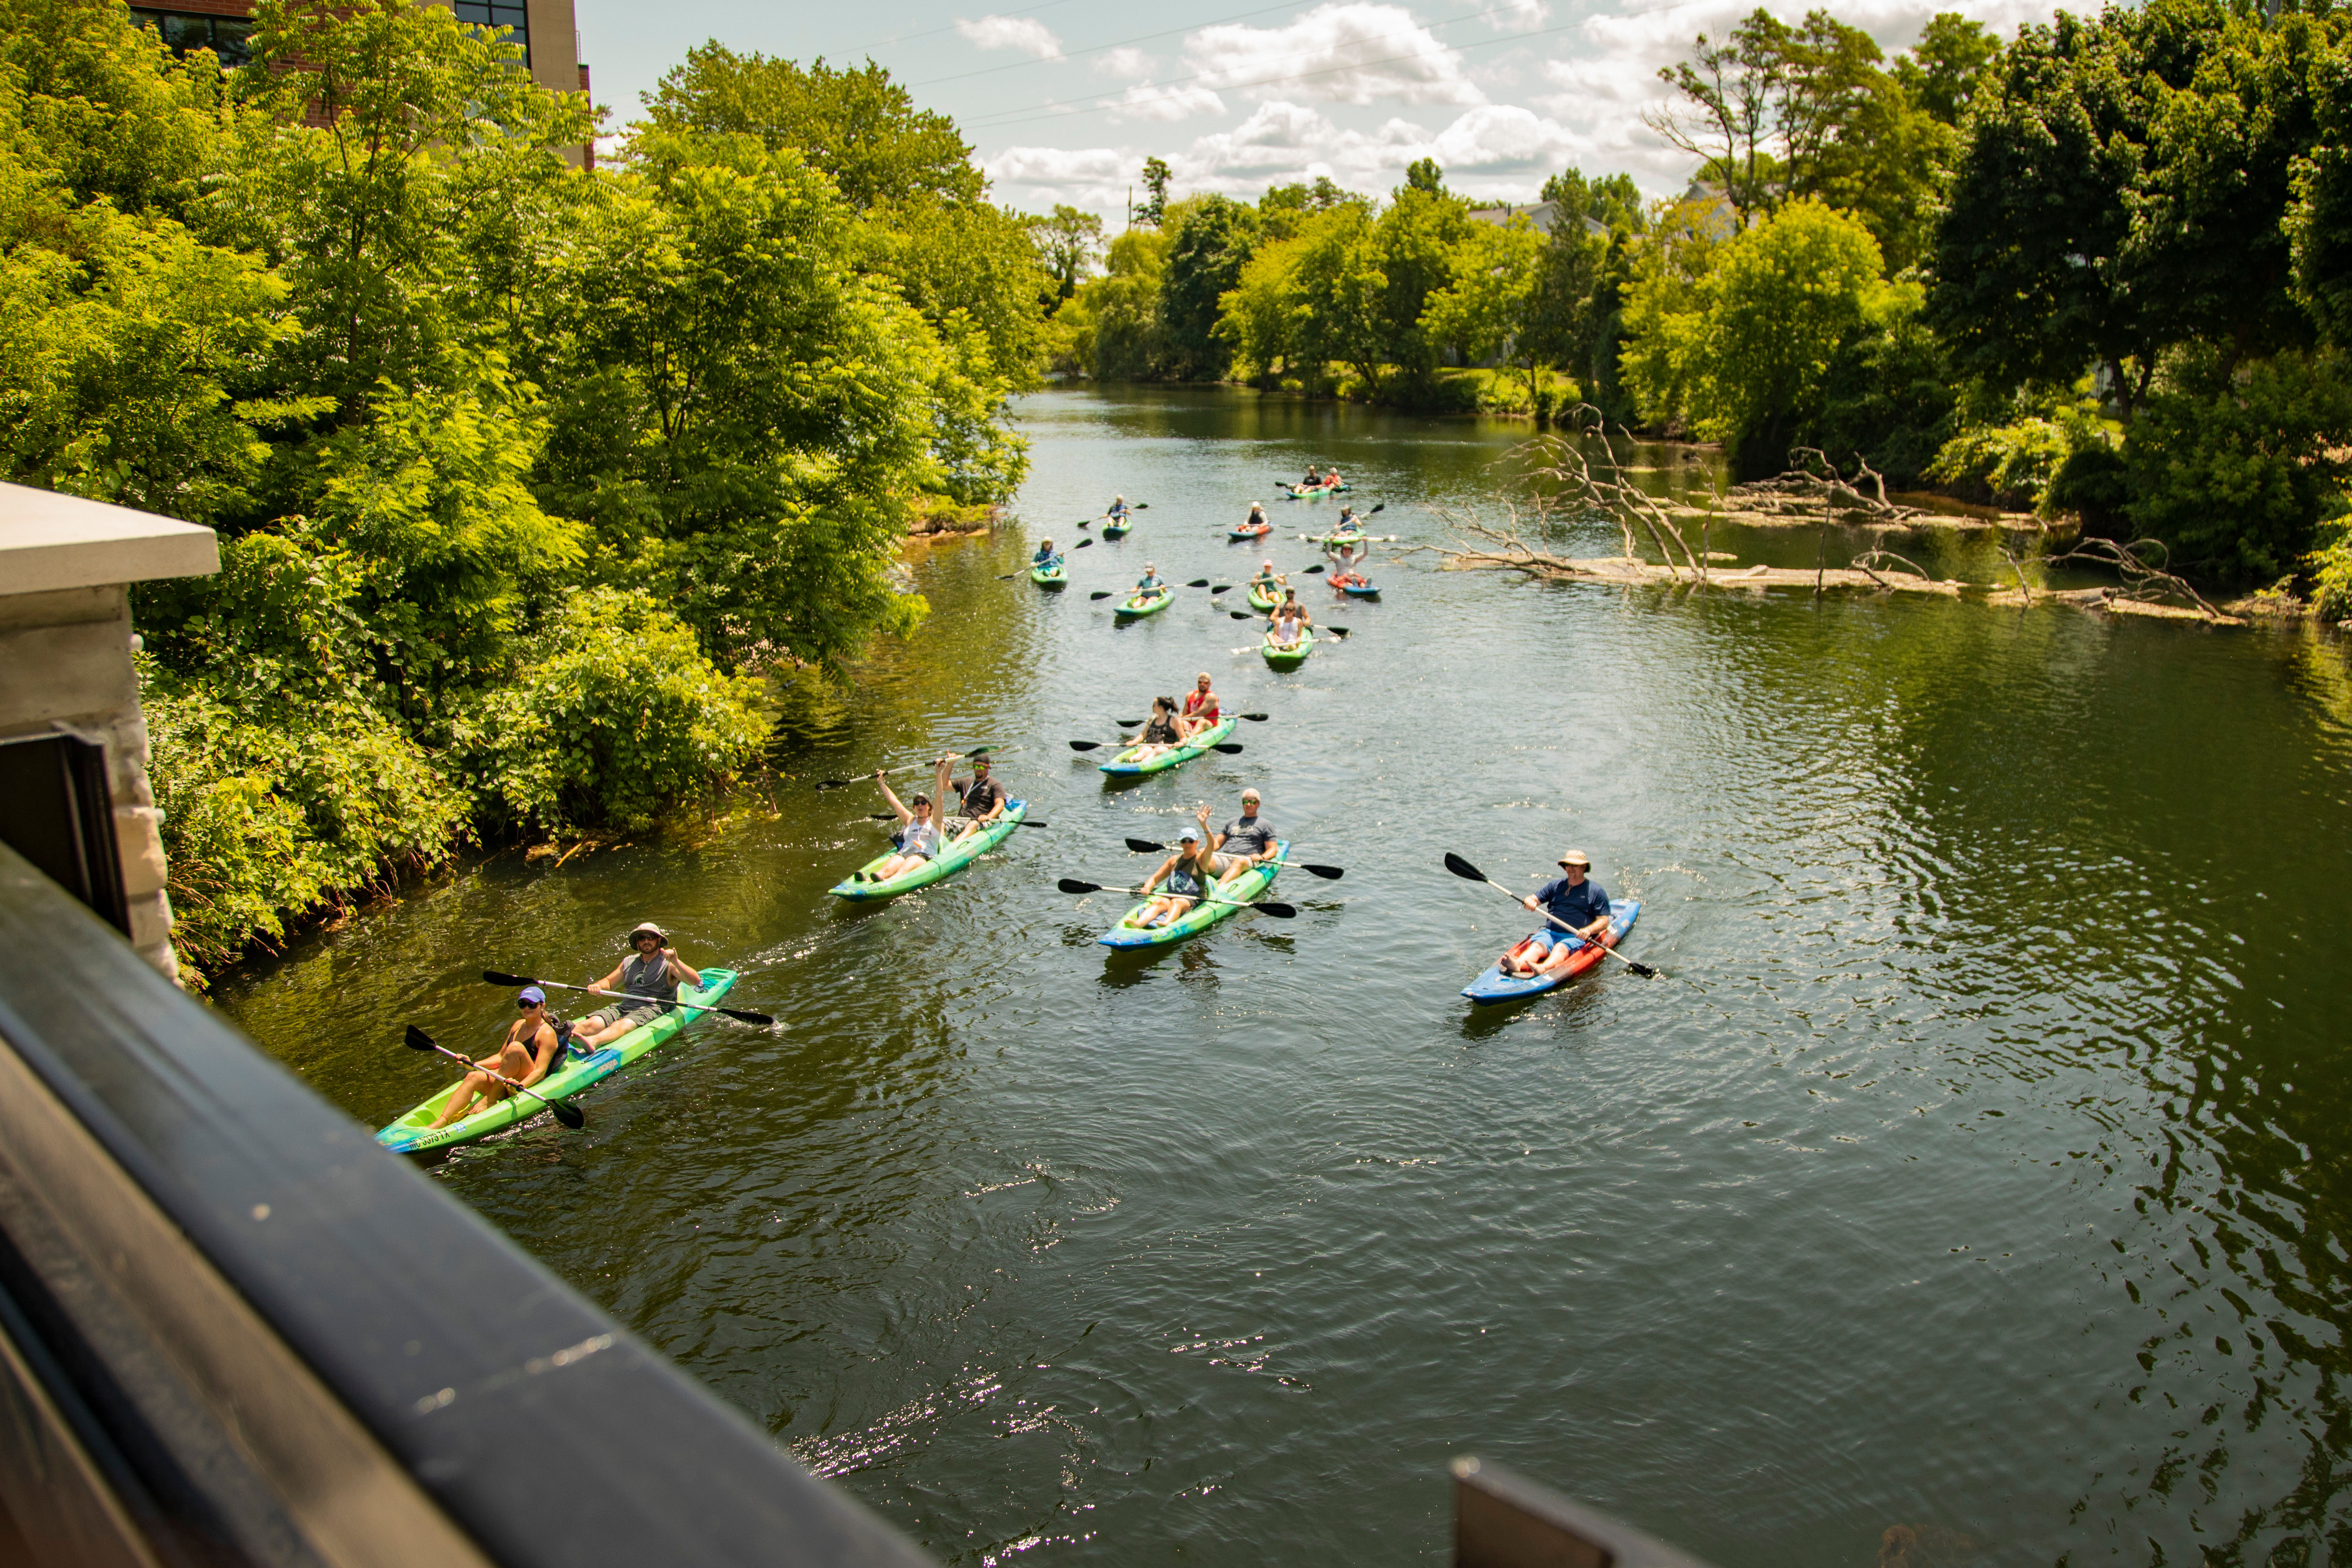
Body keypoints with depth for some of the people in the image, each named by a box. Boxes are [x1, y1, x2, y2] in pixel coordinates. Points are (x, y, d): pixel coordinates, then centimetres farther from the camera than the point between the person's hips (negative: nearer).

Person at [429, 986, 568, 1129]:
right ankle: (440, 1122, -37)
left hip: (531, 1085, -7)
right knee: (474, 1077, -20)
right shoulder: (518, 1025, 16)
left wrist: (520, 1086, -36)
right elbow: (501, 1057, 19)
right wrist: (473, 1065, 3)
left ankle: (489, 1100, -26)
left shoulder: (547, 1034, -8)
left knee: (516, 1048, -30)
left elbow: (541, 1070, -18)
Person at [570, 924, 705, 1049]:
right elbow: (609, 983, 30)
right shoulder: (628, 963, 22)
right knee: (593, 1023, -24)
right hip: (624, 1006, 6)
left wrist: (676, 963, -25)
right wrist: (597, 986, 5)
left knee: (621, 1026, -36)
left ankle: (593, 1042, -65)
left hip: (652, 1009, -6)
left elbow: (696, 981, -10)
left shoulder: (668, 964, 4)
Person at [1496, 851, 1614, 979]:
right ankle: (1518, 965, -60)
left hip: (1576, 937, -3)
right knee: (1536, 947, -29)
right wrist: (1530, 902, -12)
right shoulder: (1556, 885, 19)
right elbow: (1535, 899, 15)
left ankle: (1543, 969, -67)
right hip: (1550, 932, 3)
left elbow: (1604, 921, 1)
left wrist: (1589, 930, -21)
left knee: (1560, 949, -36)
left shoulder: (1596, 891, 6)